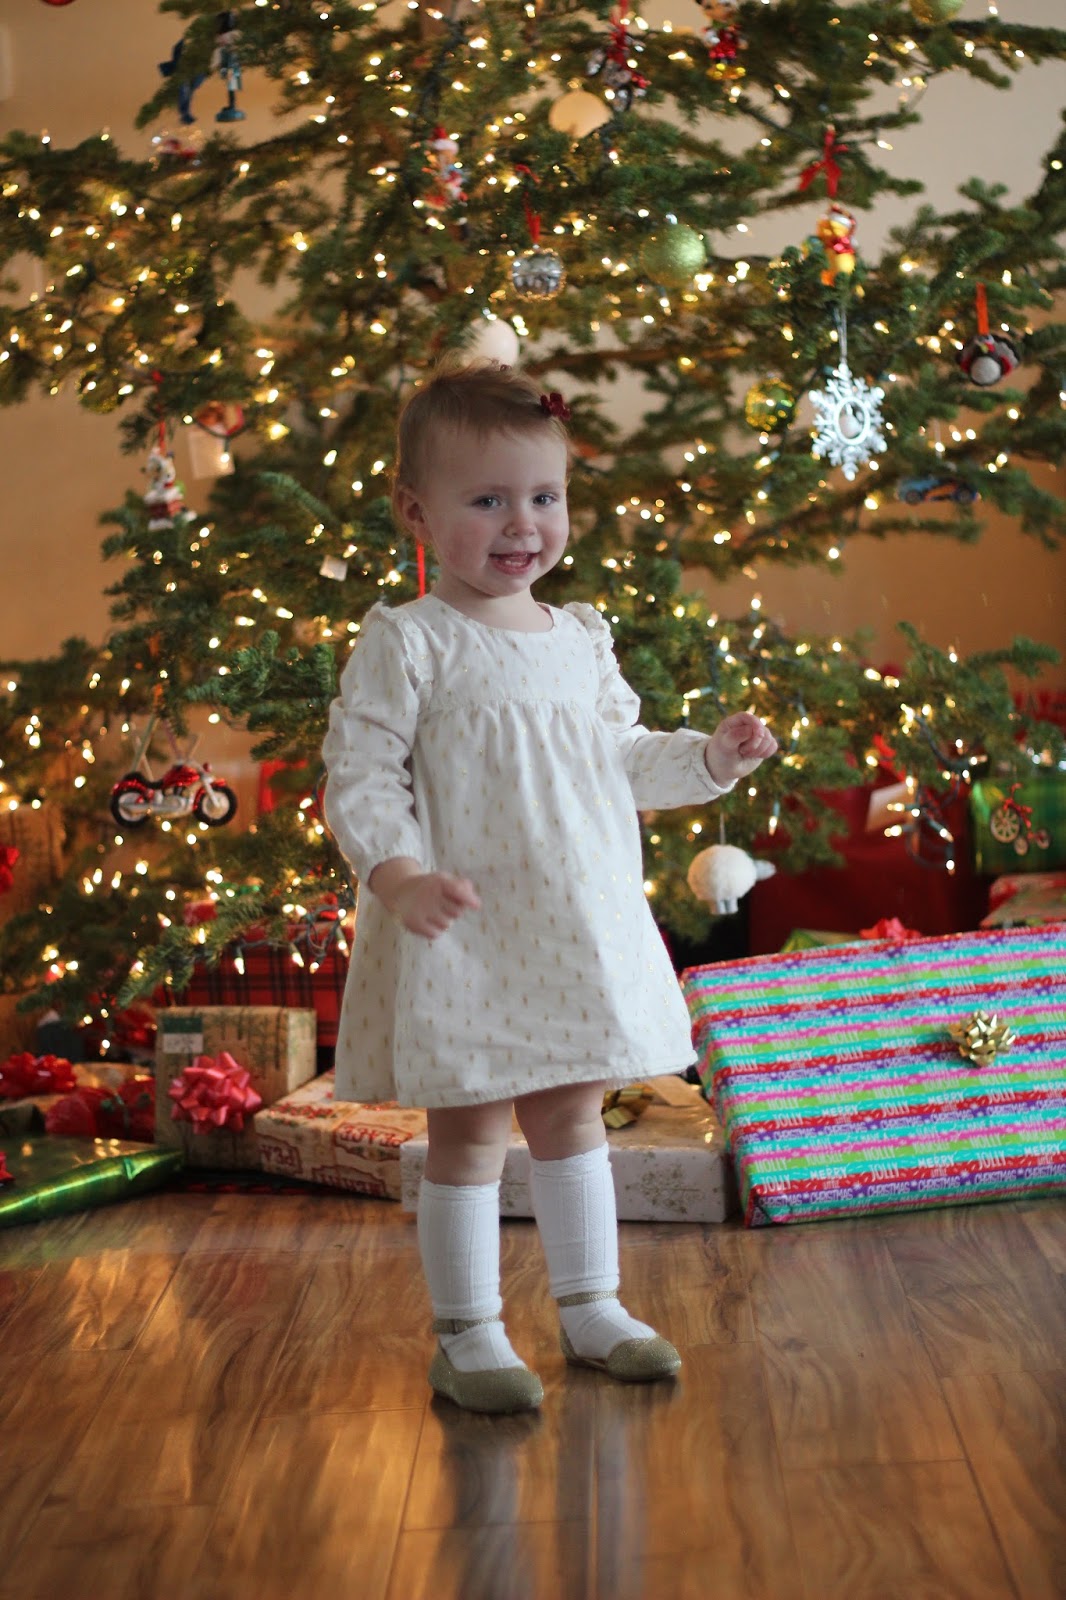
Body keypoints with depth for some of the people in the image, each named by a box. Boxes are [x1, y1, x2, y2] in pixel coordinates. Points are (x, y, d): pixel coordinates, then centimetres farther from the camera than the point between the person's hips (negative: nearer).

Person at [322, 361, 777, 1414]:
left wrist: (710, 758, 8)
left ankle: (591, 1306, 31)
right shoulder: (406, 643, -10)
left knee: (573, 1118, 17)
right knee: (470, 1130, 2)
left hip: (583, 925, 6)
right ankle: (466, 1336, 17)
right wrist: (398, 876, -27)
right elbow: (359, 775, -14)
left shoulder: (580, 639, 10)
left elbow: (619, 760, 20)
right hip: (463, 935, -6)